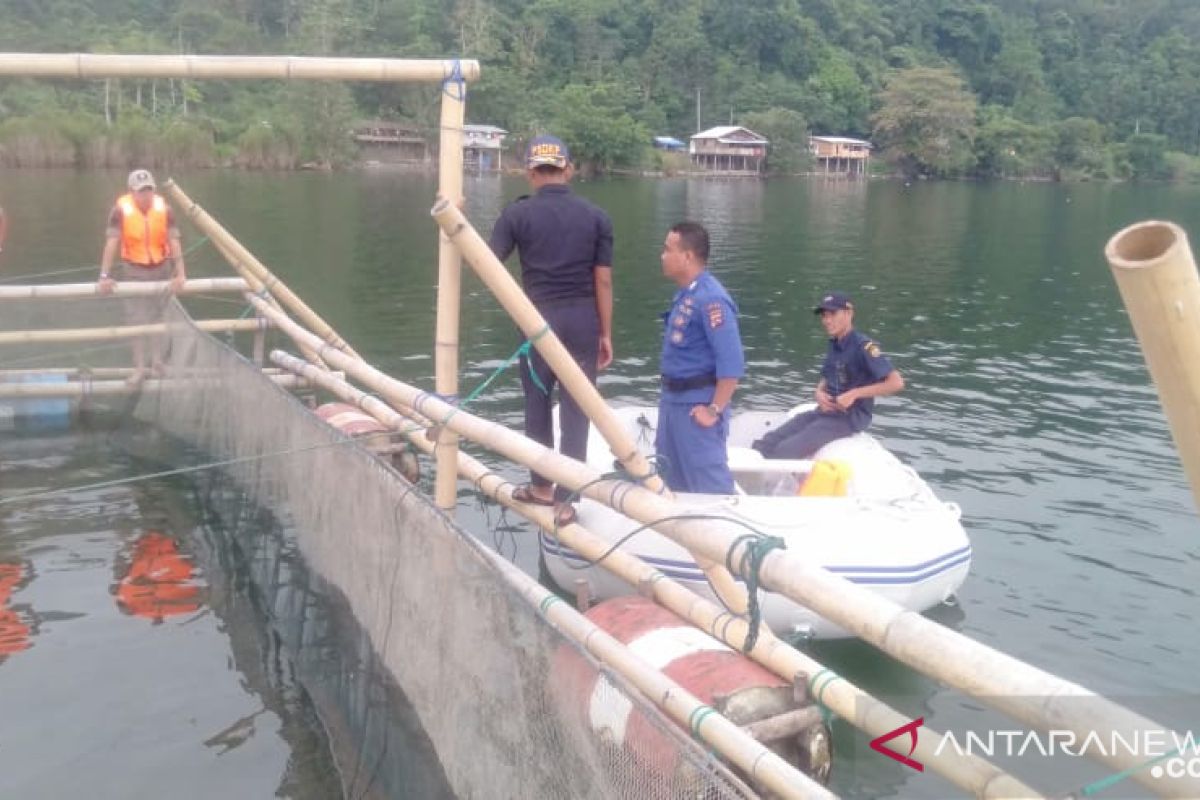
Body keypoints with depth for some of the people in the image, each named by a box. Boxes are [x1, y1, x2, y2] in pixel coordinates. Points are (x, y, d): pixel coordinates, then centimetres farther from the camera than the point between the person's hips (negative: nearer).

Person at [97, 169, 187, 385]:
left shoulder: (164, 209, -13)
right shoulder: (121, 210, -18)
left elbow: (174, 241, -14)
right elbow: (111, 243, -20)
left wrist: (180, 273, -19)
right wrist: (105, 275, -24)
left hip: (161, 268, 2)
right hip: (133, 270, -1)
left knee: (158, 316, 9)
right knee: (136, 318, 0)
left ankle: (157, 361, 22)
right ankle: (139, 367, 7)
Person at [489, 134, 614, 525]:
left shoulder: (518, 213, -4)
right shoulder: (596, 216, 1)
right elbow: (603, 280, 0)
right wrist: (605, 334, 6)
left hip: (539, 319, -1)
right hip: (582, 320, 1)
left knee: (538, 405, 15)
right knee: (575, 411, 4)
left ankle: (542, 486, 28)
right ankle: (564, 500, 6)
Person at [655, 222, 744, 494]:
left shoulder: (709, 298, -22)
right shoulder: (685, 294, 8)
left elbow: (732, 362, -26)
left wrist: (714, 410, -22)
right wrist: (668, 397, 16)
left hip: (697, 405, -10)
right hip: (674, 400, 10)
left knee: (709, 485, 0)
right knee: (675, 479, 20)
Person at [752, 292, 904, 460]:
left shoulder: (863, 346, -14)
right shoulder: (834, 345, 11)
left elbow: (896, 382, -22)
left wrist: (854, 394, -23)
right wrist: (819, 393, -2)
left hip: (851, 417, -8)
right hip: (826, 410, 8)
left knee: (784, 451, -25)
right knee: (765, 445, -10)